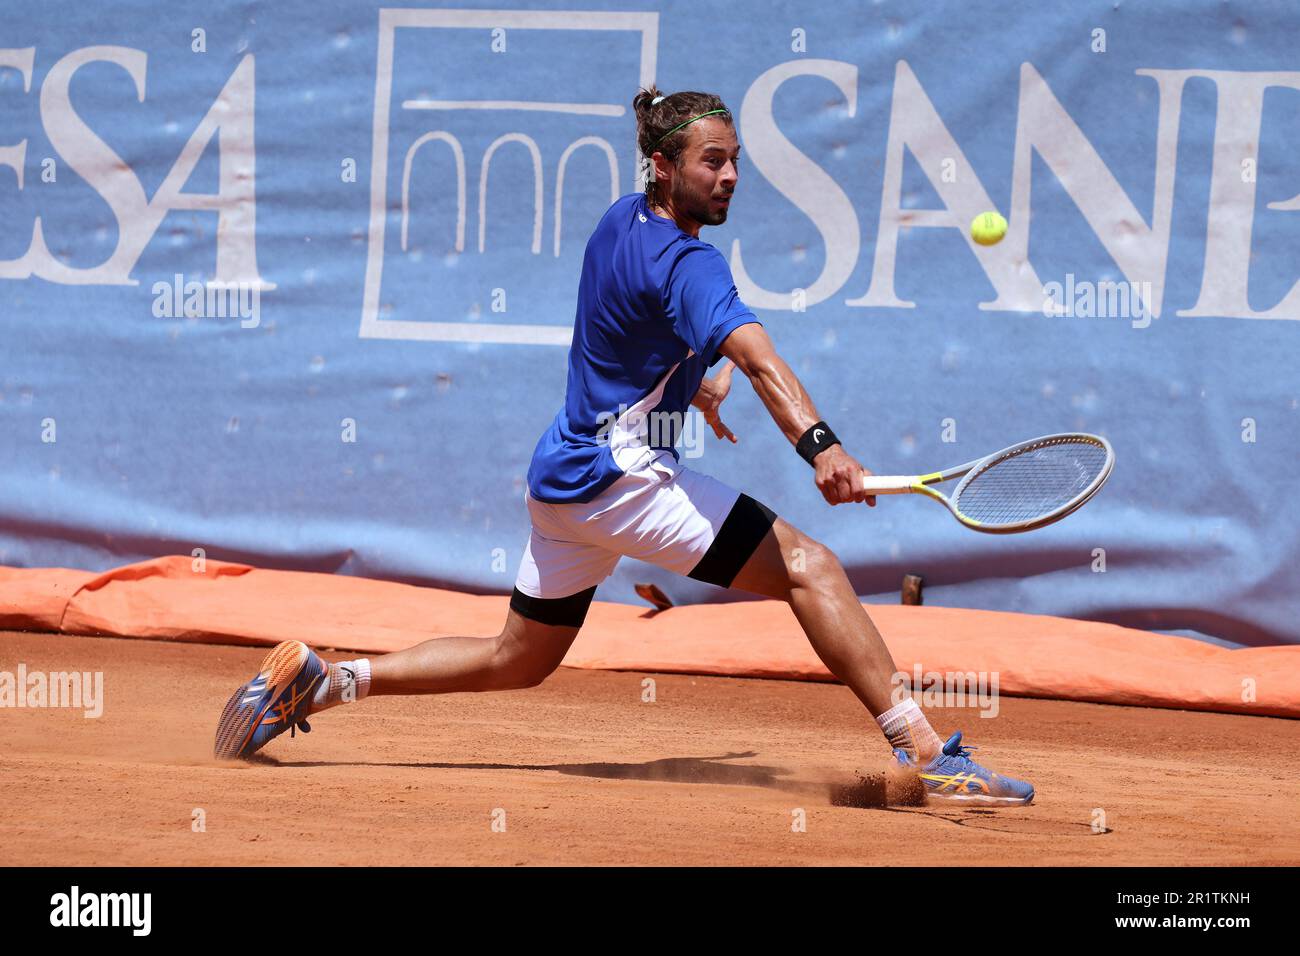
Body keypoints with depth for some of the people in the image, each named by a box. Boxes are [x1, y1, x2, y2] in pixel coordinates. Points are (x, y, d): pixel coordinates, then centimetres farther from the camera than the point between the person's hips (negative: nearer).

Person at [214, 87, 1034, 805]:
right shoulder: (685, 263, -18)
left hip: (562, 474, 10)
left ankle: (322, 678, 19)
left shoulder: (621, 221, 10)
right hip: (622, 476, -10)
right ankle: (923, 750, -24)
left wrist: (686, 386, 37)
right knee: (810, 567, -15)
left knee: (517, 661, 23)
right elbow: (756, 356, -36)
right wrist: (820, 447, -50)